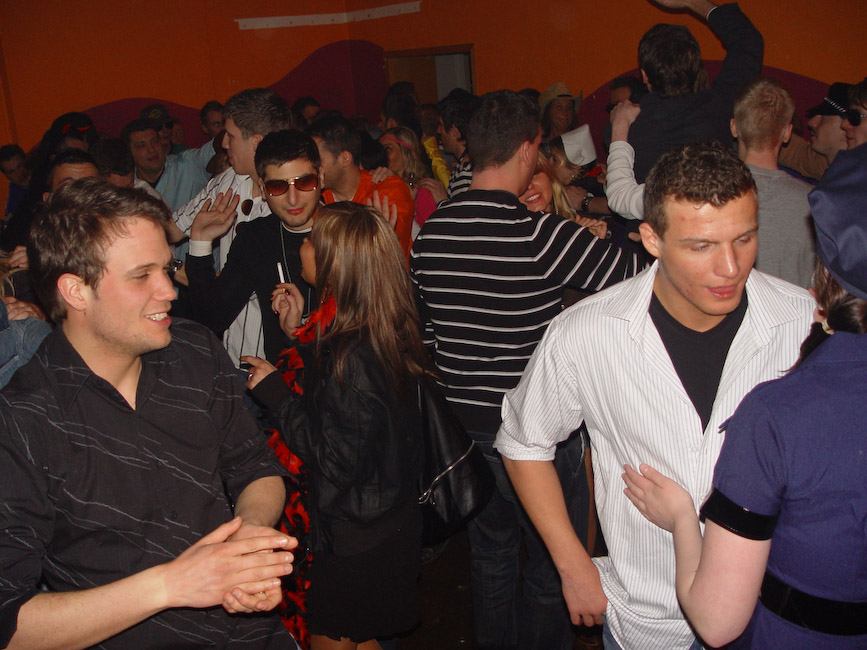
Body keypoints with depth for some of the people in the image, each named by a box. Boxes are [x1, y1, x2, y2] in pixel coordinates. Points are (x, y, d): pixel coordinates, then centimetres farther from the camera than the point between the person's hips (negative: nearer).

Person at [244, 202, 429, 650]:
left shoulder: (352, 355, -30)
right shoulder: (383, 335, -1)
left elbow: (337, 460, -26)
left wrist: (273, 391, -19)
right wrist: (298, 332, 5)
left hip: (356, 541, -9)